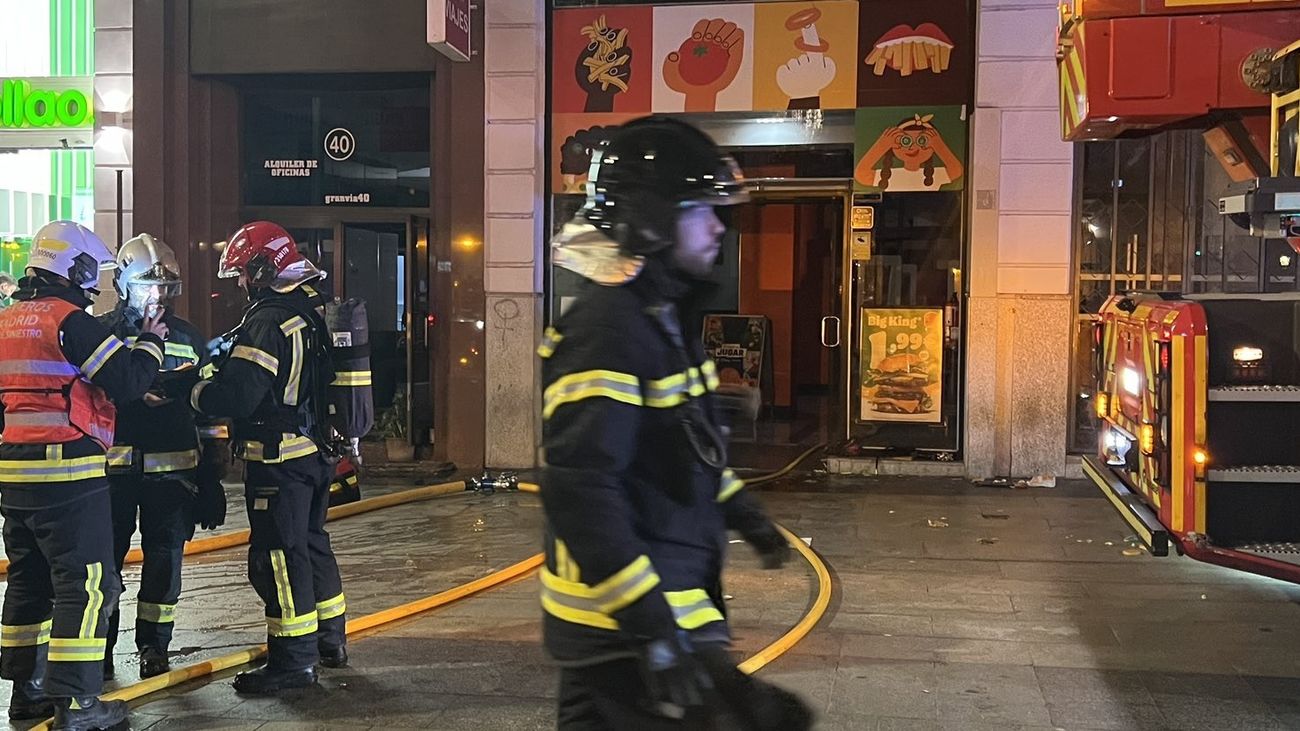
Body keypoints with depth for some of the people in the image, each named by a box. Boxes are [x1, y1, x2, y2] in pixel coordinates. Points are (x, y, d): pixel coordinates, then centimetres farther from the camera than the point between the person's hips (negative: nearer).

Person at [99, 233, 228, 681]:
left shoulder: (187, 338, 13)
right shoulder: (103, 333, 4)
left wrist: (211, 467, 8)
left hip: (172, 467, 2)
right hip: (115, 464, -2)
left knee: (165, 556, 4)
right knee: (106, 554, 1)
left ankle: (154, 645, 14)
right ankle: (100, 645, 12)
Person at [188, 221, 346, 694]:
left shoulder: (269, 322, -19)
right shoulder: (315, 311, 10)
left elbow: (239, 394, -26)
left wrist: (195, 393, -7)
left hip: (278, 459, -10)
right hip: (315, 453, 10)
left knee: (278, 555, -3)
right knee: (311, 544, 20)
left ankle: (293, 660, 2)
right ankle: (328, 639, 32)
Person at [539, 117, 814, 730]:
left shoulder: (663, 316, 11)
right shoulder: (610, 328, -22)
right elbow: (580, 488, -30)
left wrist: (743, 513, 33)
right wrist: (653, 626, -31)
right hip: (626, 628, -10)